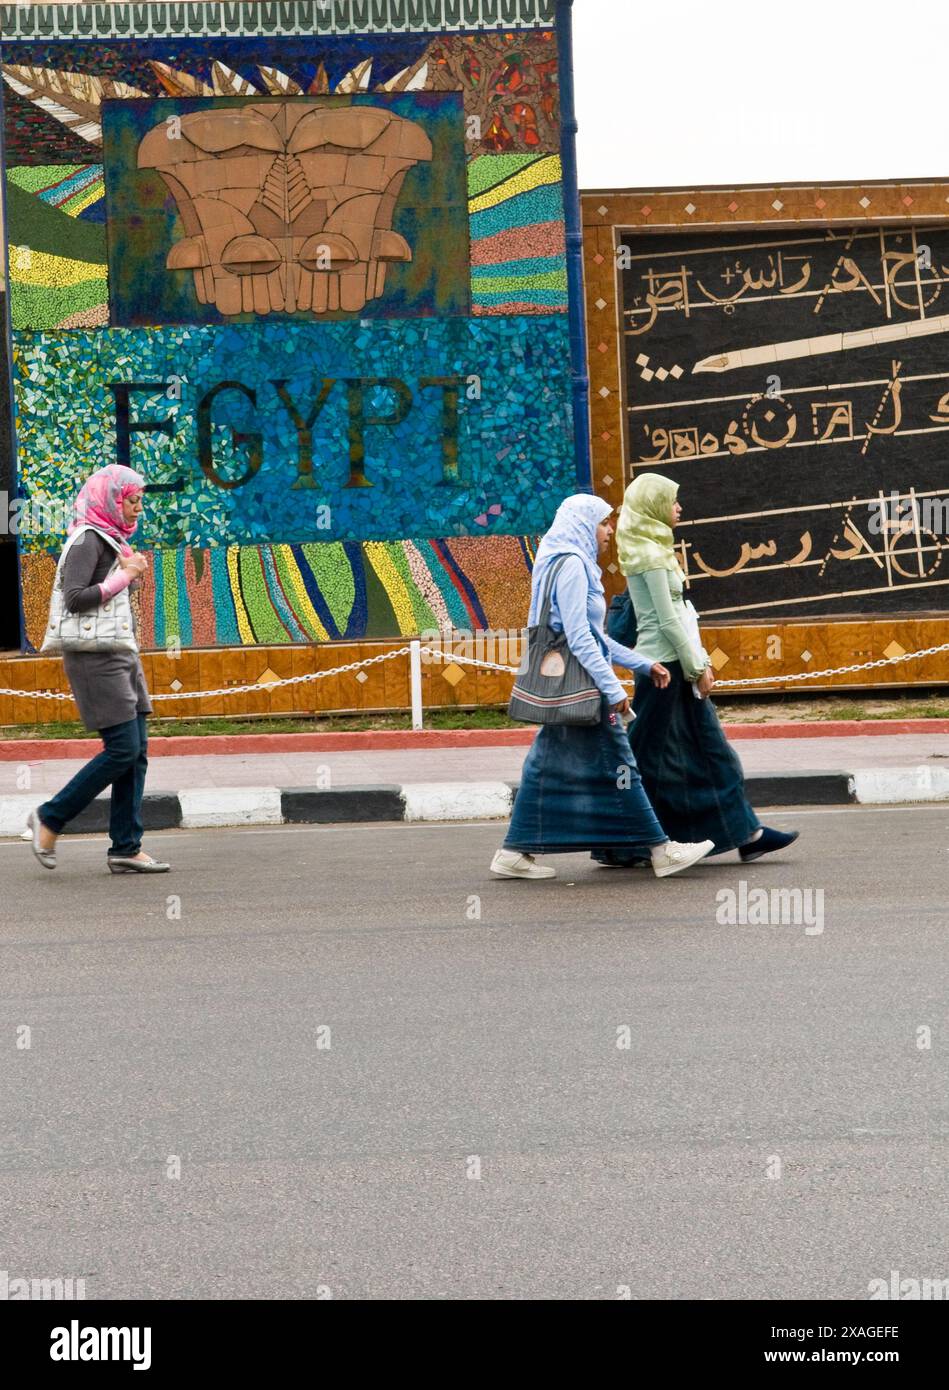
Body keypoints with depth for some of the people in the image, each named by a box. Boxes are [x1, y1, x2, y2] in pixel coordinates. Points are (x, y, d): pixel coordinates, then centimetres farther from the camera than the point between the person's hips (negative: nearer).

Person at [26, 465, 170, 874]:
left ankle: (126, 848, 7)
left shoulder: (113, 539, 17)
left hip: (121, 655, 9)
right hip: (96, 658, -9)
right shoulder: (87, 540, -11)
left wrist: (133, 571, 6)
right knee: (123, 748, -11)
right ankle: (50, 818, 3)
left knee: (137, 751, 4)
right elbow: (75, 598, -20)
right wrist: (124, 576, -15)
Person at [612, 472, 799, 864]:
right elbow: (667, 620, -17)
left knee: (711, 747, 8)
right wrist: (696, 667, -13)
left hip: (677, 662, 10)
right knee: (654, 755, -2)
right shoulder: (650, 554, -14)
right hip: (664, 664, -10)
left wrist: (701, 660, 13)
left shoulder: (654, 549, 15)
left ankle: (746, 833, 10)